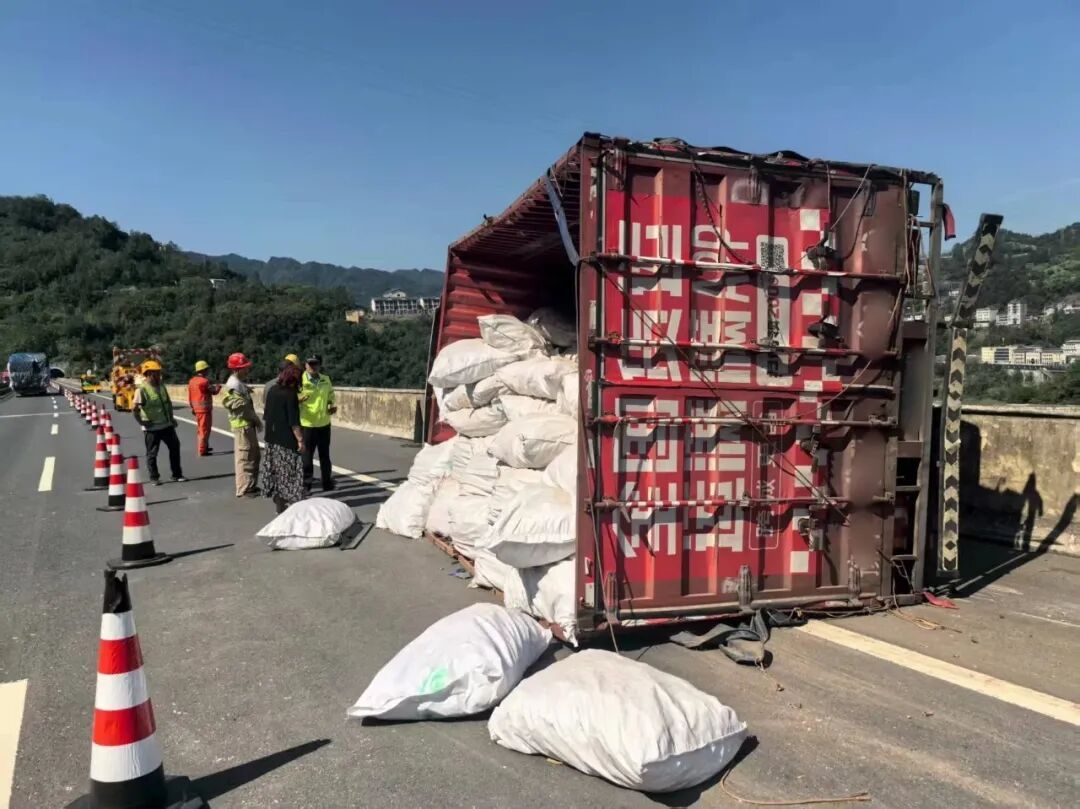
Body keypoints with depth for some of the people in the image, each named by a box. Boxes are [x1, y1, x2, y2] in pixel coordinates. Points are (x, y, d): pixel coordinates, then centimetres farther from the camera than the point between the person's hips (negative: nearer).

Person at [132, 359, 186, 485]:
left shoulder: (162, 387, 9)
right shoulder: (142, 389, -14)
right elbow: (134, 408, -19)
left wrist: (171, 417, 13)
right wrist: (142, 422, -15)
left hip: (167, 425, 7)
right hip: (152, 428, -6)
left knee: (175, 447, 9)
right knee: (152, 453, 4)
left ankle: (177, 474, 20)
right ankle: (154, 478, 17)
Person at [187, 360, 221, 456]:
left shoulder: (192, 381, 7)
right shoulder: (204, 381, -17)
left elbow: (190, 396, 12)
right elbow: (214, 392, -8)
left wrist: (192, 407, 21)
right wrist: (218, 387, 13)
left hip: (197, 408, 8)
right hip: (205, 408, -8)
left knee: (200, 428, 19)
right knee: (205, 429, -3)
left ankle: (201, 447, 30)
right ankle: (202, 450, -1)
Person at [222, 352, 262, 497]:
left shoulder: (239, 383, 15)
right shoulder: (234, 385, -16)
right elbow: (242, 407, -19)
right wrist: (257, 419, -11)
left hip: (248, 424, 10)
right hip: (242, 424, -10)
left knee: (254, 455, 16)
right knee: (245, 457, -5)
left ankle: (251, 485, 25)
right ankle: (244, 489, 1)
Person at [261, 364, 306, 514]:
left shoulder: (272, 390, 6)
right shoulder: (290, 395, -16)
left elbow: (266, 414, 14)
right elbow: (294, 421, -19)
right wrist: (300, 440, -13)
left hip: (272, 438, 8)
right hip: (286, 439, -8)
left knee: (276, 470, 14)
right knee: (288, 472, 0)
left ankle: (279, 502, 22)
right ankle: (284, 505, 1)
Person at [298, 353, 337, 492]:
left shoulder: (326, 379, 4)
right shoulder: (300, 380, -9)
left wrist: (332, 406, -3)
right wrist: (299, 400, -30)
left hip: (324, 424, 4)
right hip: (306, 424, -4)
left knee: (325, 455, 14)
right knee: (307, 455, 3)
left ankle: (327, 483, 25)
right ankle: (306, 484, 13)